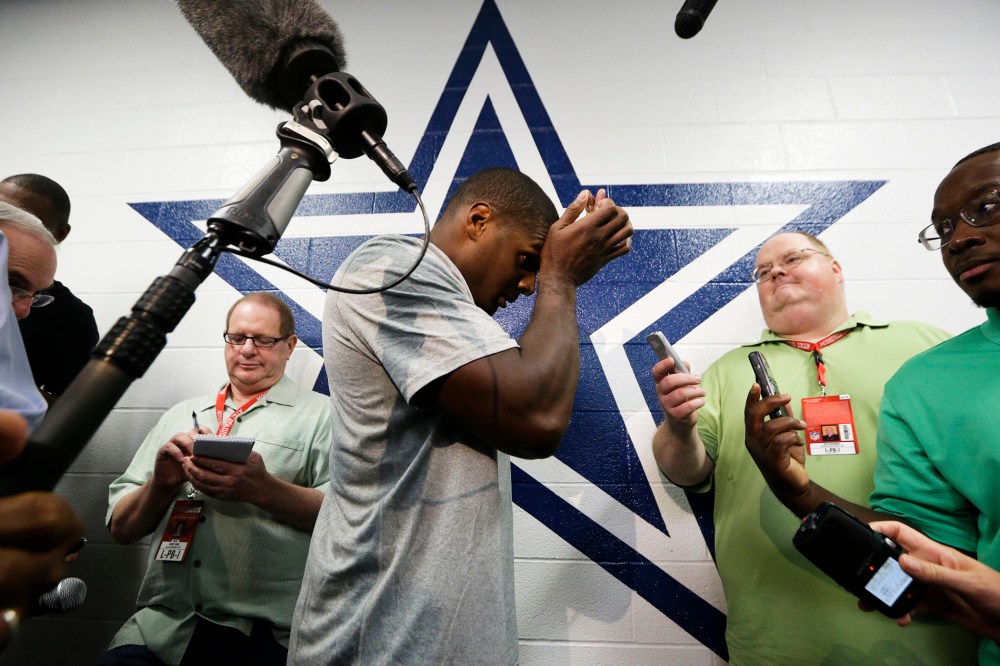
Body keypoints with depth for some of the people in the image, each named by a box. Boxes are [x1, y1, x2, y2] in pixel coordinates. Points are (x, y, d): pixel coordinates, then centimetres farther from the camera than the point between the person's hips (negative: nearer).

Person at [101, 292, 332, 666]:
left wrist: (263, 489, -22)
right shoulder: (181, 415, 15)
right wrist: (161, 484, -6)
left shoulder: (322, 416, 0)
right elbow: (120, 529, 15)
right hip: (162, 624, 3)